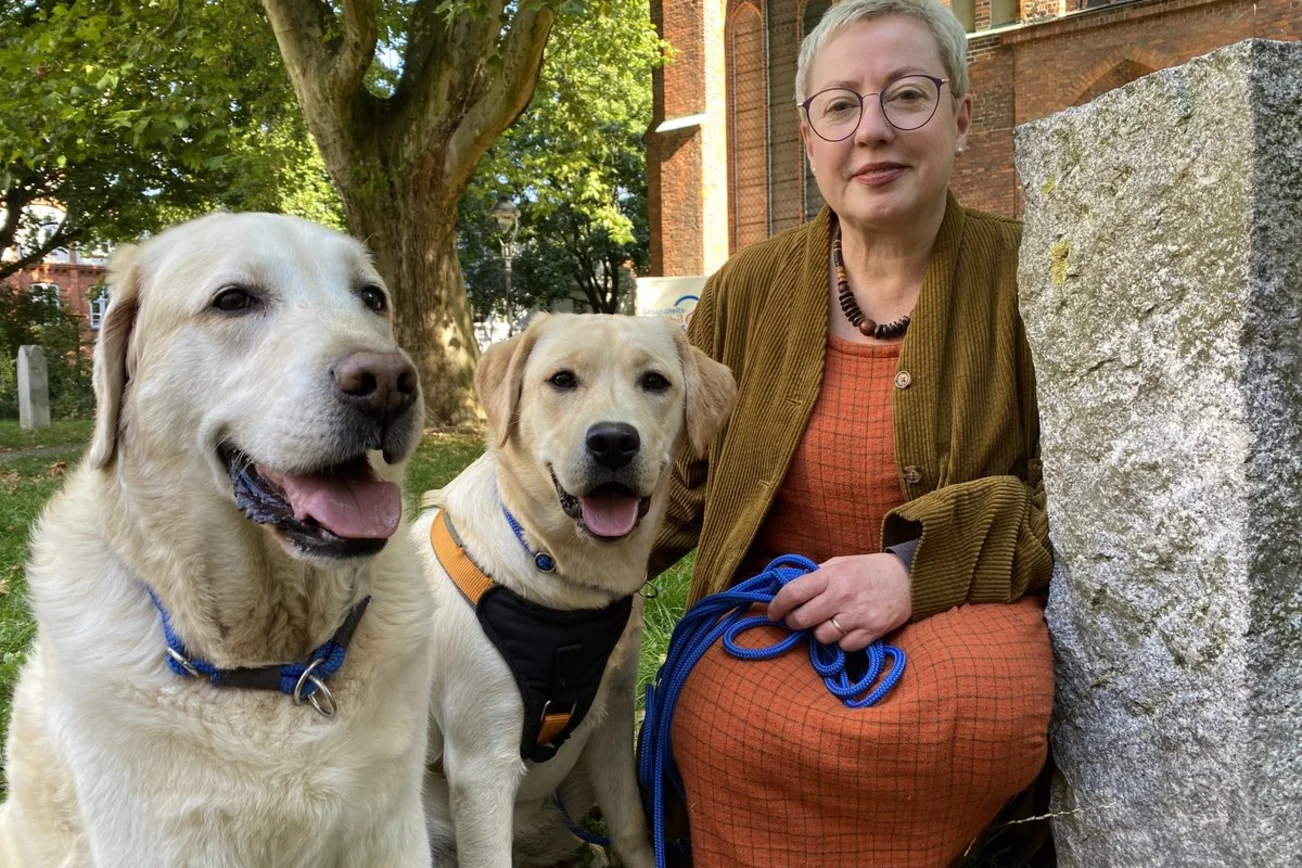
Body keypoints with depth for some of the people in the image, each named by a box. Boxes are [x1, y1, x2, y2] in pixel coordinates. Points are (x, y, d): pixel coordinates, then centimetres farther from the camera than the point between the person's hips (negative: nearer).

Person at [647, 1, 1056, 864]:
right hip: (773, 612, 1)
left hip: (962, 607, -1)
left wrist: (921, 565, -19)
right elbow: (687, 485, 13)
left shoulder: (1022, 275, -1)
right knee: (733, 729, -33)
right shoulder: (749, 290, 5)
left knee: (987, 705, -36)